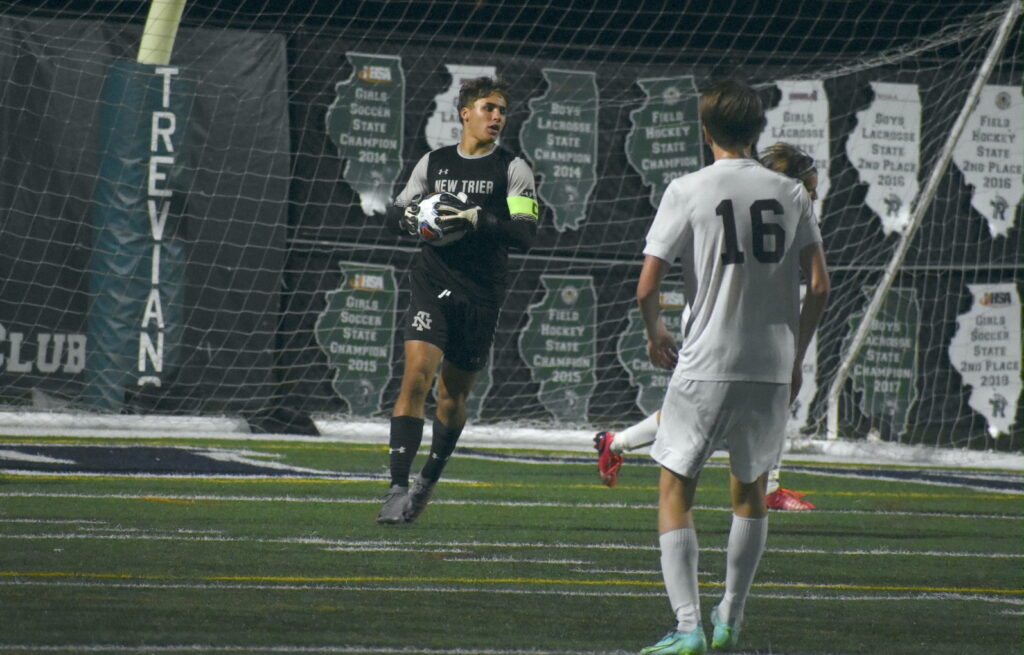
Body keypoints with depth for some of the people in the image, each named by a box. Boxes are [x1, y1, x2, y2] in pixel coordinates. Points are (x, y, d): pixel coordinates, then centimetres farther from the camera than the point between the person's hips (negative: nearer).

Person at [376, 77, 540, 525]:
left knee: (453, 394, 8)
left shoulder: (513, 169, 2)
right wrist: (407, 214, -5)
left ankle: (430, 478, 31)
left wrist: (477, 219, -22)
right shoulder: (433, 163, 10)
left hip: (481, 294, 0)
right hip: (432, 285, 0)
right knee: (416, 378, -17)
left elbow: (524, 234, -7)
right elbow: (396, 211, 19)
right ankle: (398, 487, -19)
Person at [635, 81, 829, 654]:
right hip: (772, 370, 3)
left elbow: (647, 288, -8)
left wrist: (656, 335, 13)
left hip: (706, 366, -3)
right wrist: (796, 358, 15)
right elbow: (820, 287, 1)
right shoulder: (792, 194, 3)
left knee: (676, 493, 3)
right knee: (751, 490, 21)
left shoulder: (687, 192, -6)